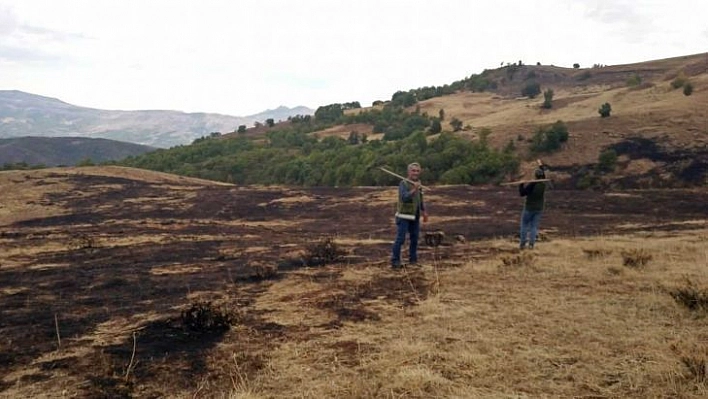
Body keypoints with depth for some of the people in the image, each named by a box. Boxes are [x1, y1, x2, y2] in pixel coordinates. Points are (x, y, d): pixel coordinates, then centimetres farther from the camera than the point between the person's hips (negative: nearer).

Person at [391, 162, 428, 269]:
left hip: (415, 217, 7)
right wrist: (414, 190, -40)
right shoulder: (403, 183, -13)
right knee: (400, 239, -8)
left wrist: (424, 212, 21)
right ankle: (395, 261, -3)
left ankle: (413, 259, 25)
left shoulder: (418, 184, 10)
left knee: (414, 239, 12)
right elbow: (404, 197, -27)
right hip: (404, 216, -7)